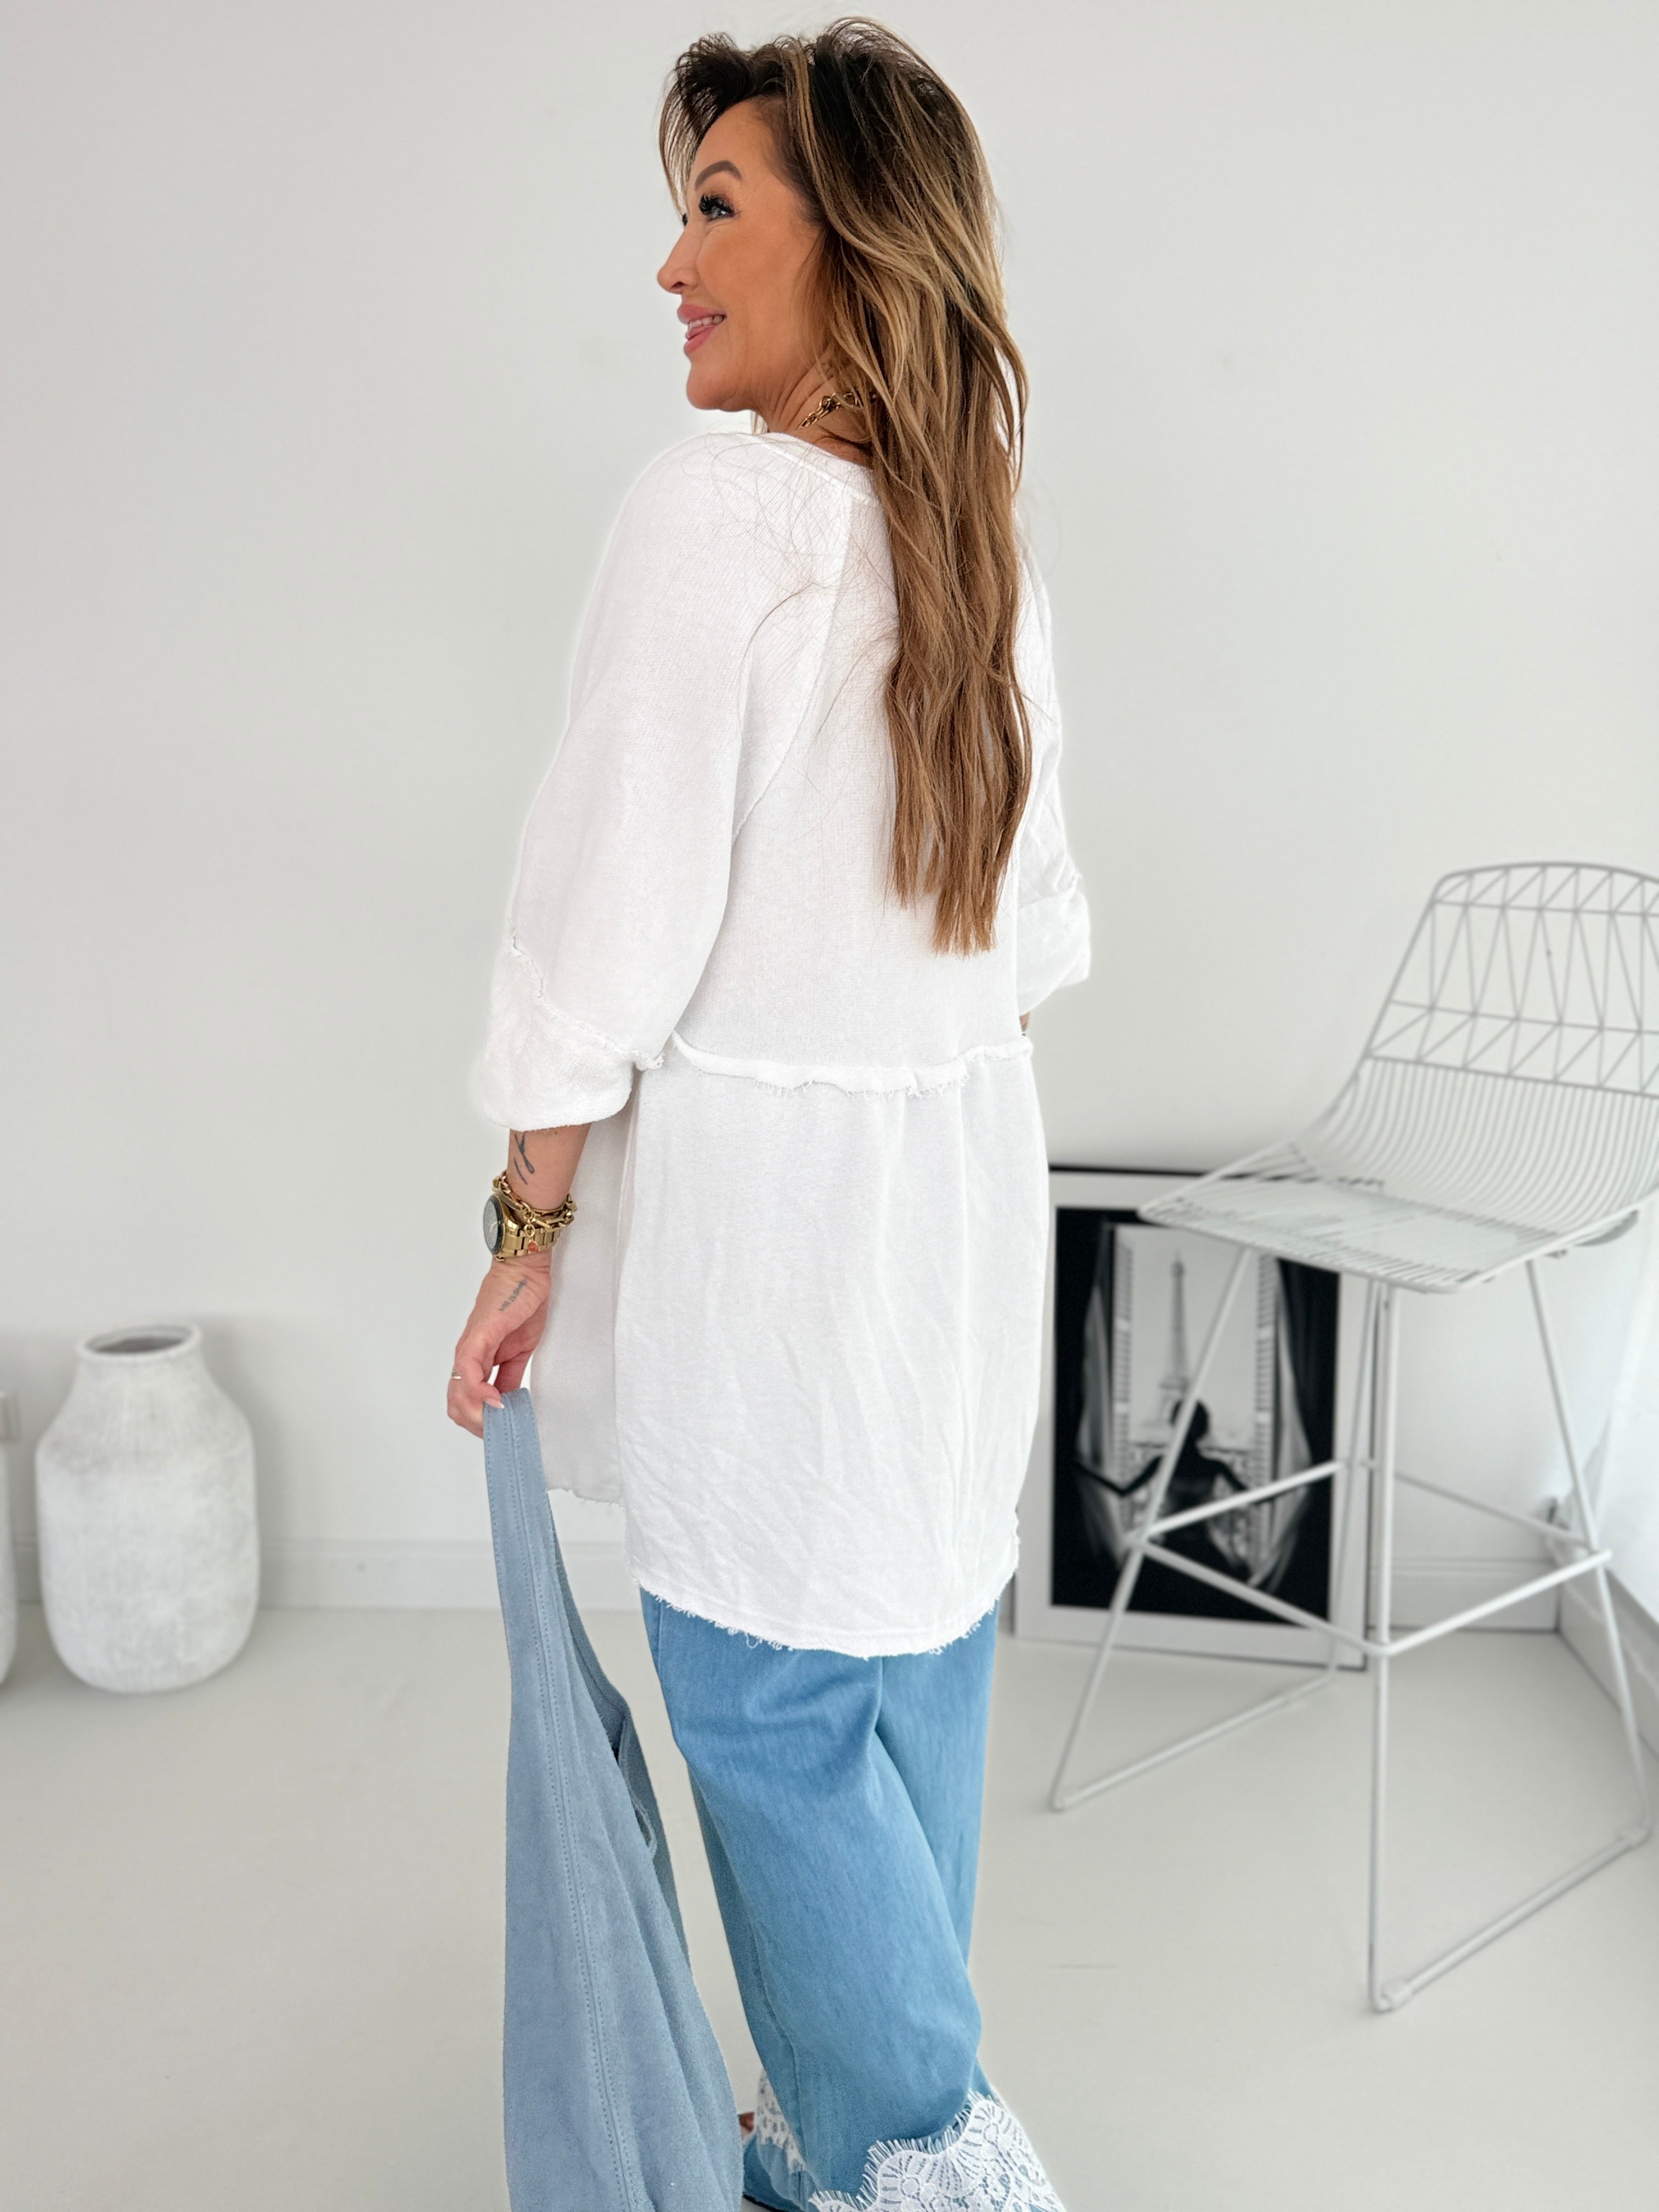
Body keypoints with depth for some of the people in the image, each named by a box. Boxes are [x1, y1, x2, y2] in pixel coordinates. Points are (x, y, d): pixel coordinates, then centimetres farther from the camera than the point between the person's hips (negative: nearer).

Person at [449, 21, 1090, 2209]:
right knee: (914, 1661, 18)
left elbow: (617, 912, -17)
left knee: (769, 1696, 10)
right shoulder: (991, 550, 8)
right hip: (966, 1168, 8)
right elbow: (1039, 929, 12)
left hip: (766, 1183, -8)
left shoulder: (723, 509, -15)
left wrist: (530, 1232, -9)